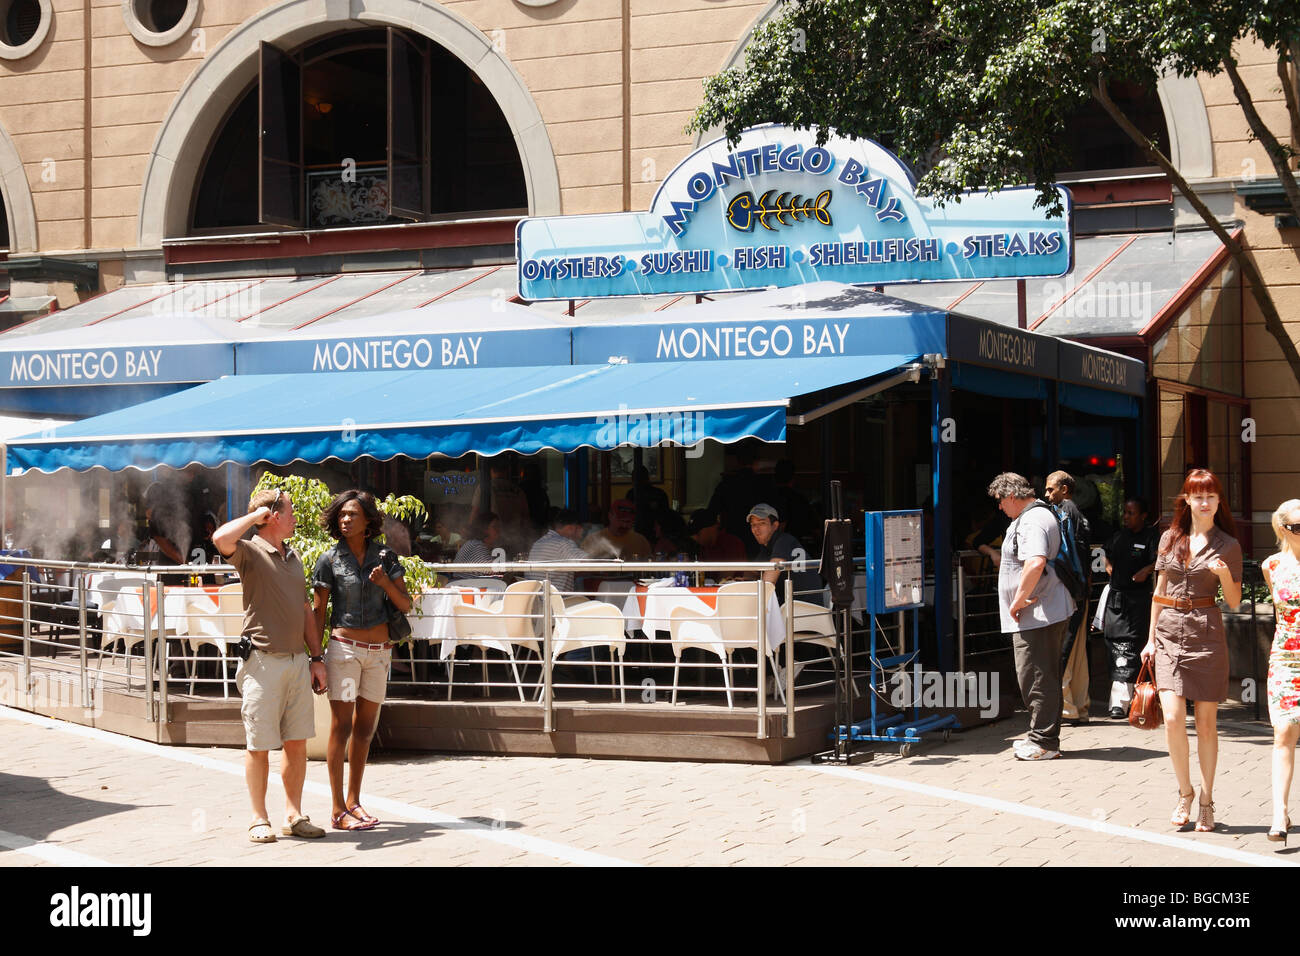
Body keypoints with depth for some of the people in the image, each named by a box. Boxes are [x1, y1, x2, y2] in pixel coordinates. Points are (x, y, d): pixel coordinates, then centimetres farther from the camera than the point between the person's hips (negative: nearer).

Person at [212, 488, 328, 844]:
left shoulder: (293, 557, 17)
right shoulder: (250, 552, -6)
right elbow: (221, 538, -29)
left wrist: (316, 658, 15)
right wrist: (256, 516, -14)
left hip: (297, 660, 7)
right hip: (264, 661, -7)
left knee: (297, 741, 8)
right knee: (259, 744, 1)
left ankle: (294, 815, 16)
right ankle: (259, 819, 9)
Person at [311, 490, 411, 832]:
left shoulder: (385, 557, 7)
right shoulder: (330, 560, -2)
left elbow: (406, 605, 5)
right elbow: (317, 612, 0)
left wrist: (385, 582, -13)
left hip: (379, 651, 4)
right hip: (344, 647, -4)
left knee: (365, 728, 9)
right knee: (341, 727, -6)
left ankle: (354, 801, 18)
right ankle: (338, 810, -4)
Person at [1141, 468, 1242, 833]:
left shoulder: (1227, 546, 1)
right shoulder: (1170, 539, 10)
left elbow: (1235, 601, 3)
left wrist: (1225, 574, -16)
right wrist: (1151, 638, 13)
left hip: (1206, 635, -2)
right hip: (1170, 634, 2)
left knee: (1206, 722, 2)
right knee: (1172, 717, -10)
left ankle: (1206, 801, 14)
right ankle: (1184, 791, 9)